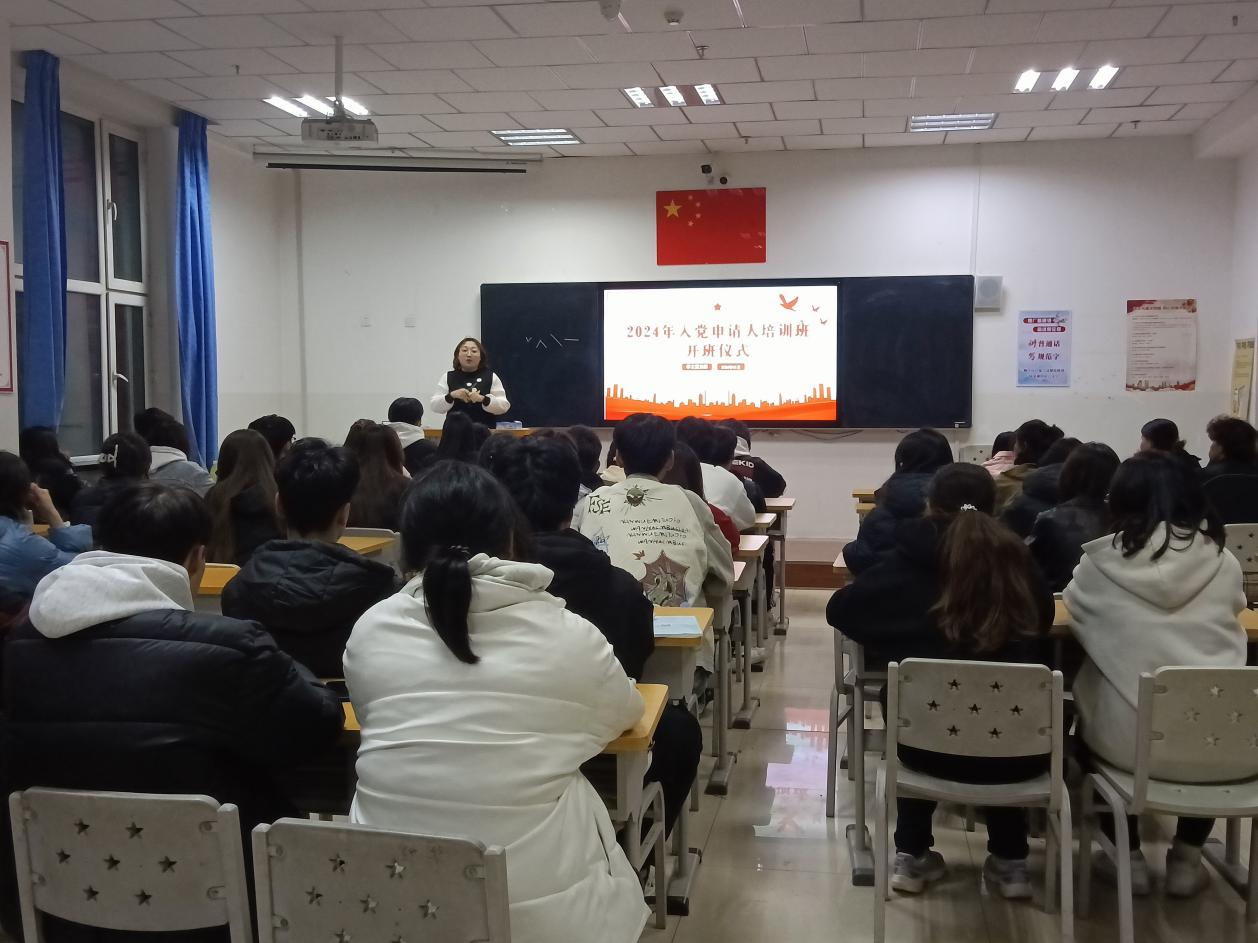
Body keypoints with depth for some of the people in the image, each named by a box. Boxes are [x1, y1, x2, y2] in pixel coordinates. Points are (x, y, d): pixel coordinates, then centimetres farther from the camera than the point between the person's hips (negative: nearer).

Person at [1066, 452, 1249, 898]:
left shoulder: (1102, 563, -2)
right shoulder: (1223, 563, 3)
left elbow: (1075, 607, 18)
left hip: (1133, 740, -1)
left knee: (1091, 725, 32)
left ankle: (1130, 858, 32)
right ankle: (1186, 861, 35)